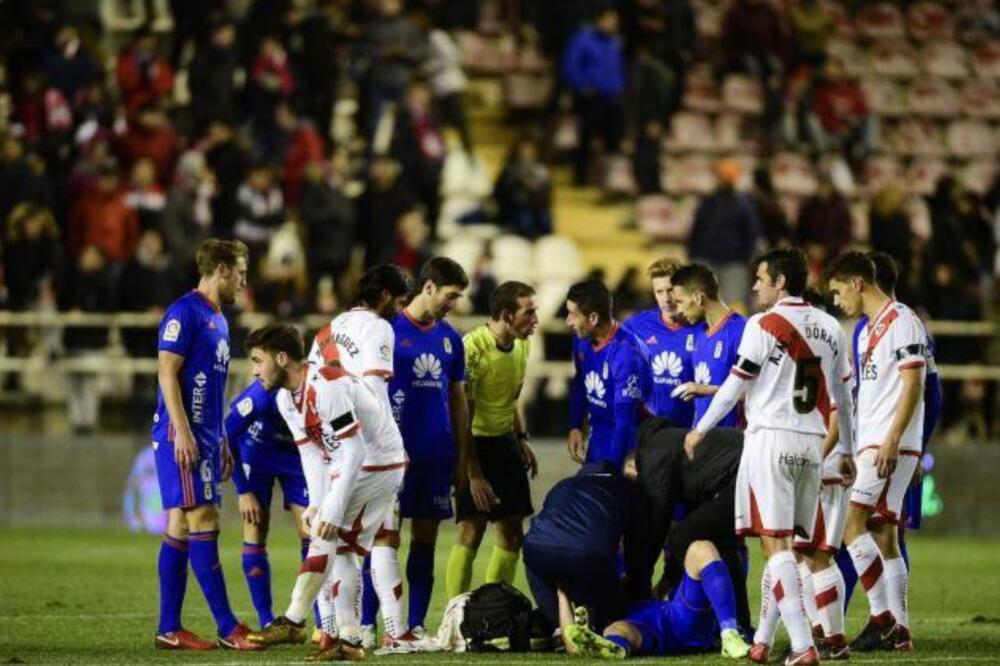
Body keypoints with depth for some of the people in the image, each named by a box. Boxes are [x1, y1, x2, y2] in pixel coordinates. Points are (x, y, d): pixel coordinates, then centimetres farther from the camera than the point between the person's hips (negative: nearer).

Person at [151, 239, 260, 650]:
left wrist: (221, 443, 22)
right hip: (182, 436, -9)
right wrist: (182, 431, -21)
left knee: (180, 526, 8)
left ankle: (169, 630, 9)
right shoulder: (185, 313, -10)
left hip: (205, 438, 9)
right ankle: (228, 629, -10)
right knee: (203, 522, -9)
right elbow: (167, 372, -16)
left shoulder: (218, 319, 19)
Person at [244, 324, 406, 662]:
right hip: (354, 465, 10)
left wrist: (332, 509, -30)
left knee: (325, 533, -16)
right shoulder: (287, 399, 3)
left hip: (378, 464, -10)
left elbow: (353, 451, -29)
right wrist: (316, 504, -8)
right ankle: (348, 640, 10)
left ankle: (293, 622, -14)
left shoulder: (326, 387, -27)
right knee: (342, 550, 8)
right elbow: (312, 454, 4)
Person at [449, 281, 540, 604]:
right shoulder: (472, 347, -22)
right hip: (474, 443, -8)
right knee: (471, 532, -12)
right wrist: (473, 475, -22)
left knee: (512, 534, 8)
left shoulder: (522, 345, 4)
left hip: (505, 441, 8)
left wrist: (521, 439, 12)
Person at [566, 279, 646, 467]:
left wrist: (612, 465, -22)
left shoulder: (624, 352, -28)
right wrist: (575, 427, 6)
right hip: (597, 443, 7)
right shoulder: (582, 341, -7)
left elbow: (626, 418, -25)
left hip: (623, 446, -7)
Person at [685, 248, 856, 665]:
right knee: (781, 543, 14)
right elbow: (843, 394, 17)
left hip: (771, 439, -6)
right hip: (811, 443, 6)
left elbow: (736, 385, -5)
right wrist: (846, 450, 27)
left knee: (775, 544, -7)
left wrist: (700, 430, 7)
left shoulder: (765, 325, -7)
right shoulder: (830, 328, 12)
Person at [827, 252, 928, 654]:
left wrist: (892, 439, -23)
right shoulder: (868, 330, 20)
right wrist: (848, 449, 22)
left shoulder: (901, 322, -9)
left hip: (891, 446, -10)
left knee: (852, 524, -16)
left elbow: (913, 385, -16)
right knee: (883, 536, 7)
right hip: (870, 446, 10)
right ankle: (899, 631, 7)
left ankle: (882, 617, -16)